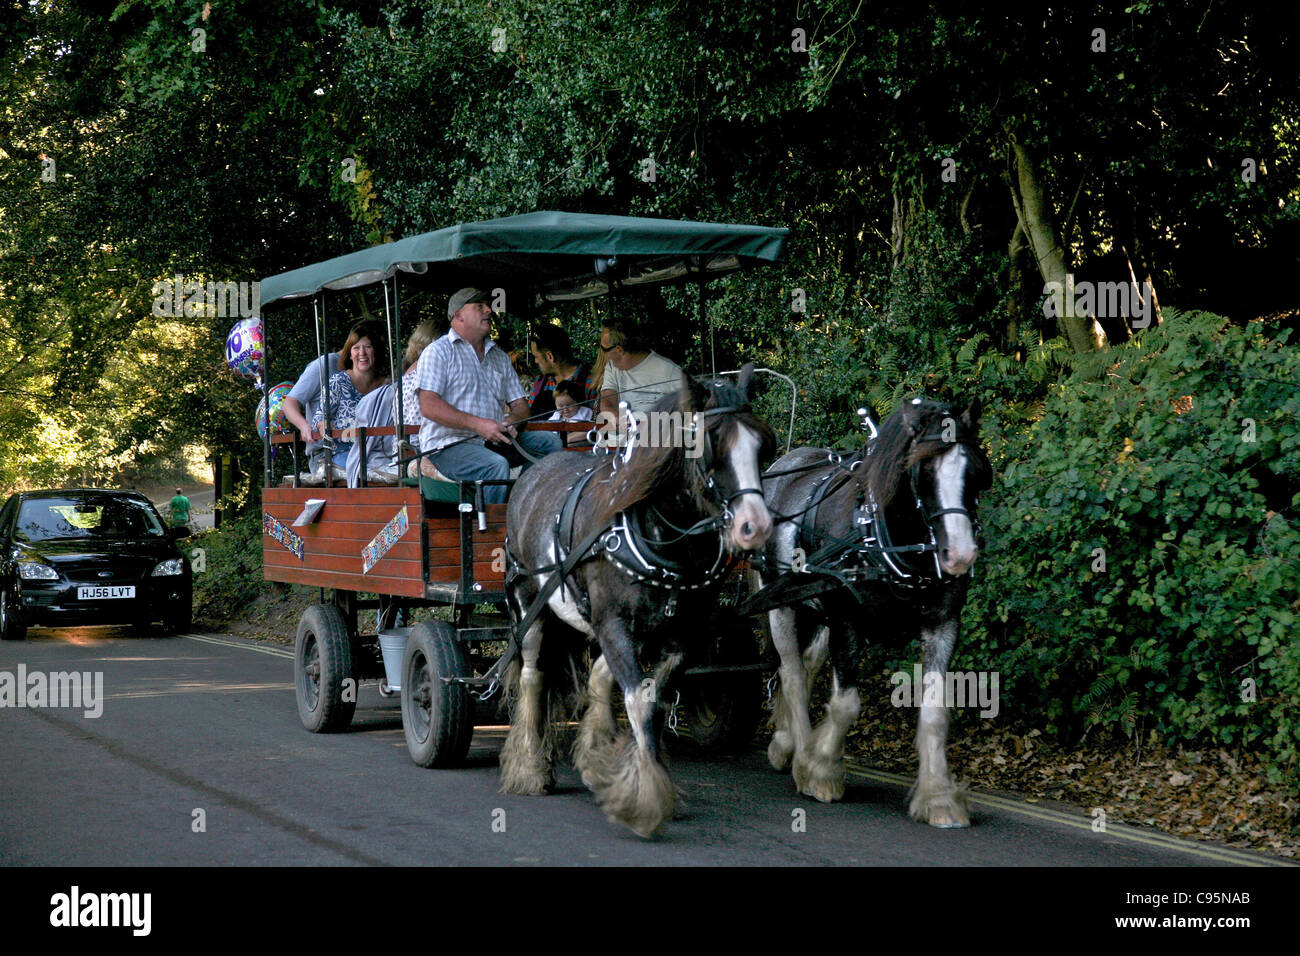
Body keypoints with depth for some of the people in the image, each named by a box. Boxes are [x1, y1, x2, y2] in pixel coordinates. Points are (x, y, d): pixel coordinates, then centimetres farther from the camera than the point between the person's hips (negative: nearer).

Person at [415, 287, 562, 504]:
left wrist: (510, 422, -8)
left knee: (548, 441, -12)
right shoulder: (438, 351, 1)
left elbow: (520, 404, 18)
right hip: (449, 445, -7)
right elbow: (429, 407, -12)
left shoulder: (500, 357, 22)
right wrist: (478, 424, -21)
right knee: (497, 466, -34)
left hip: (494, 440, 7)